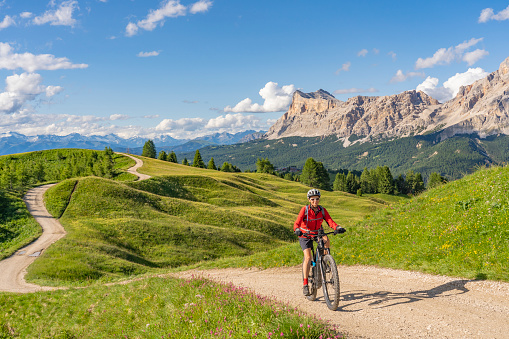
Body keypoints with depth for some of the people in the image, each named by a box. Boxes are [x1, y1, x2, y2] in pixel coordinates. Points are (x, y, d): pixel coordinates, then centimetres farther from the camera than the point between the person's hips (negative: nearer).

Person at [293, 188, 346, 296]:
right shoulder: (305, 210, -18)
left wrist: (338, 228, -39)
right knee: (308, 257, -19)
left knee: (326, 240, -31)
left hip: (317, 233, 3)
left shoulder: (322, 210, -10)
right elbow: (297, 223, -28)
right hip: (305, 235, -3)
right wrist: (297, 230, -50)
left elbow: (330, 221, -19)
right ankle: (305, 284, -14)